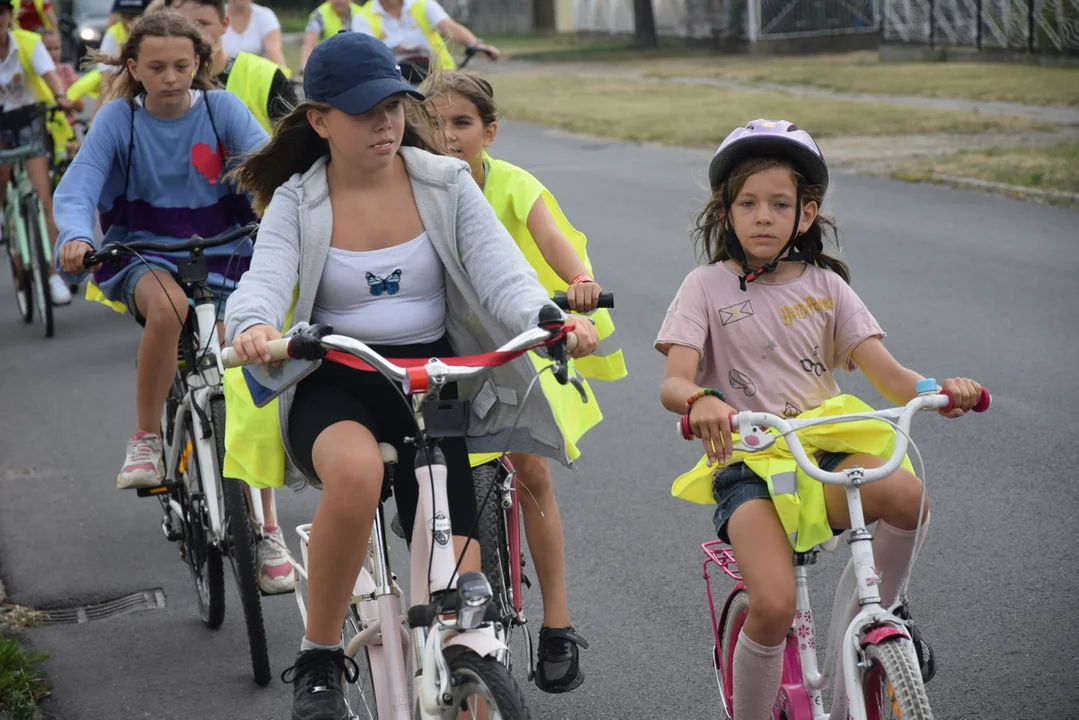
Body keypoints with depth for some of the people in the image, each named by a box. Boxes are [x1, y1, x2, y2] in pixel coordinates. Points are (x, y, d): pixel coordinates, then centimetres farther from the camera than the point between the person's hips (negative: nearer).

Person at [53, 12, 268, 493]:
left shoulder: (222, 108, -4)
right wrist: (76, 236, -39)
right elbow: (77, 186, -17)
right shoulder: (117, 119, -6)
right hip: (144, 258, -2)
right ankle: (145, 439, -18)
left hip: (221, 255, 2)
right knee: (168, 306, -37)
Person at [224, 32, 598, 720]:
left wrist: (550, 320, -31)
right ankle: (319, 661, -18)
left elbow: (502, 273, -9)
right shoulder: (296, 201, 0)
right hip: (335, 386, -2)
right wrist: (252, 327, -41)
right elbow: (264, 283, -16)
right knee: (356, 469, -38)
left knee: (459, 587, -11)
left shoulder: (445, 184, 1)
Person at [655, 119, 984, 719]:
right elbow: (673, 382, -8)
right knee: (774, 607, -26)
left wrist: (939, 389, -21)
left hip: (824, 450, 3)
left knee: (903, 494, -32)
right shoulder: (708, 286, 5)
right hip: (744, 462, -2)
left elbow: (886, 375, 3)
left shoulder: (825, 285, 12)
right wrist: (700, 401, -33)